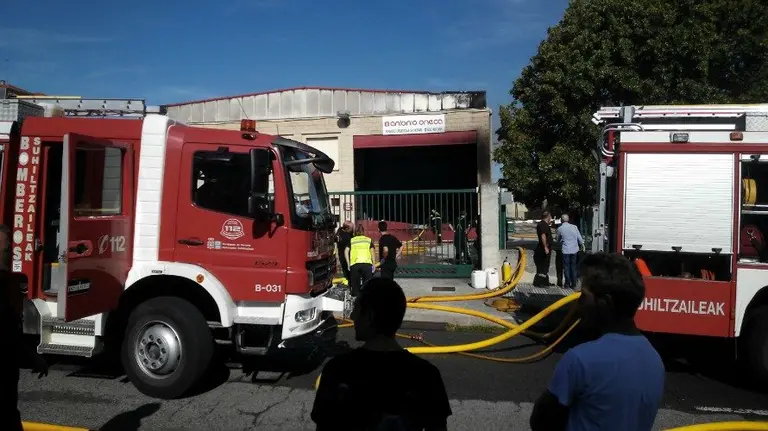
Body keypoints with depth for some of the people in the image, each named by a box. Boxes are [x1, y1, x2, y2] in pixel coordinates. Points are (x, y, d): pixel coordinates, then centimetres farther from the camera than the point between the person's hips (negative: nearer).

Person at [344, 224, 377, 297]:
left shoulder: (351, 240, 17)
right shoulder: (369, 240, 18)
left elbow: (346, 251, 5)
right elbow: (372, 251, 7)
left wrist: (348, 263, 7)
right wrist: (374, 264, 7)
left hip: (354, 264, 0)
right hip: (367, 263, 0)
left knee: (355, 284, 11)